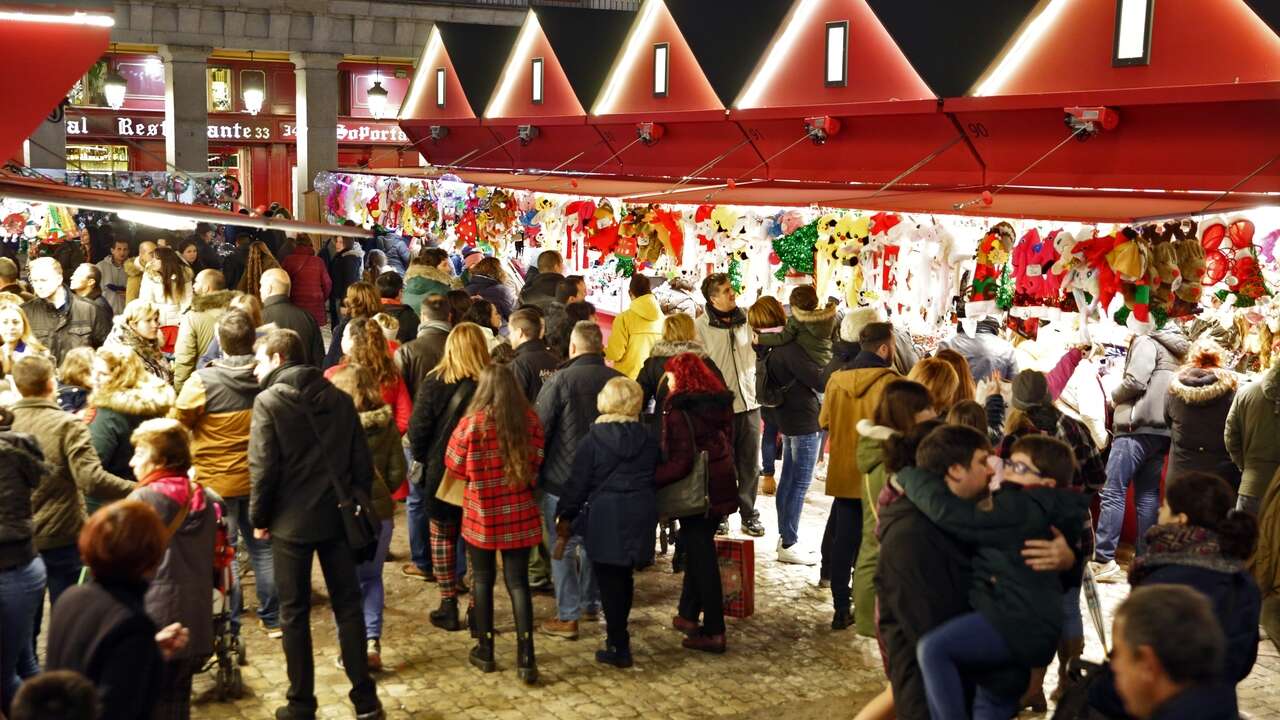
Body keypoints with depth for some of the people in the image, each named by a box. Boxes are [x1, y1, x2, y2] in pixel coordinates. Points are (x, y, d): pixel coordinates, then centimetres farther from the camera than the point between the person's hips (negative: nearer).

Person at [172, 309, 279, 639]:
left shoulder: (203, 381, -19)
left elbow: (176, 424, -8)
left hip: (217, 480, -3)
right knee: (263, 547, 15)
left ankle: (229, 626, 13)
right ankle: (273, 619, 23)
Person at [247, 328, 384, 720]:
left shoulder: (269, 401, -10)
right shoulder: (339, 397, 4)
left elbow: (263, 467, -14)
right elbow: (362, 462, 4)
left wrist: (259, 518, -2)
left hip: (291, 521, -4)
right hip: (337, 516, 4)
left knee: (295, 612, 8)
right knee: (348, 606, 11)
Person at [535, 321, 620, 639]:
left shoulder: (561, 380, -15)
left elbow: (538, 427, -12)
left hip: (563, 481, -5)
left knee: (563, 548, 4)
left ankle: (567, 617, 5)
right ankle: (591, 602, 32)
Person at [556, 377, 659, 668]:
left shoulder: (595, 438, -9)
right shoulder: (648, 438, 5)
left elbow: (579, 481, -7)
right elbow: (657, 477, 12)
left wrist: (565, 515, 3)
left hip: (606, 516, -5)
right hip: (641, 514, 5)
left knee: (610, 581, 1)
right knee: (625, 577, 18)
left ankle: (618, 647, 3)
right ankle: (618, 632, 31)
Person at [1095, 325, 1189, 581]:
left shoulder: (1147, 343, -2)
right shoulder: (1176, 352, 22)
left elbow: (1135, 381, -13)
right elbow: (1161, 387, 15)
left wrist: (1114, 395, 5)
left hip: (1137, 428, -8)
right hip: (1161, 430, 9)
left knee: (1113, 492, -10)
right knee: (1148, 496, 8)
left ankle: (1103, 560, -15)